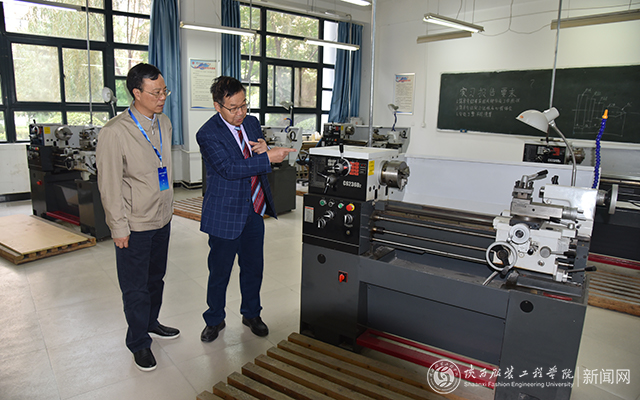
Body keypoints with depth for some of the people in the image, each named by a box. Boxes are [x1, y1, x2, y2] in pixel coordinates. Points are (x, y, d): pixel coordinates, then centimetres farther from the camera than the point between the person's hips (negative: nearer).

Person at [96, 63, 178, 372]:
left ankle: (151, 322, 45)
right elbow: (109, 185, -15)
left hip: (162, 218, 7)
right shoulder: (114, 133, -19)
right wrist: (119, 227, -13)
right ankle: (139, 342, 28)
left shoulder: (164, 123, 4)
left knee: (156, 277, 22)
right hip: (134, 225, -6)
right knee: (135, 288, 8)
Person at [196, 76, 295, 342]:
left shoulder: (252, 123, 6)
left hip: (254, 211, 6)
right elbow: (229, 168, -26)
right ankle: (214, 320, 33)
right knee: (219, 272, 10)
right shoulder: (207, 134, -15)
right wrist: (268, 158, -28)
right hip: (225, 214, -5)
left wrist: (264, 150, -13)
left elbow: (262, 163, 11)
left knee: (253, 267, 17)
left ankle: (251, 314, 38)